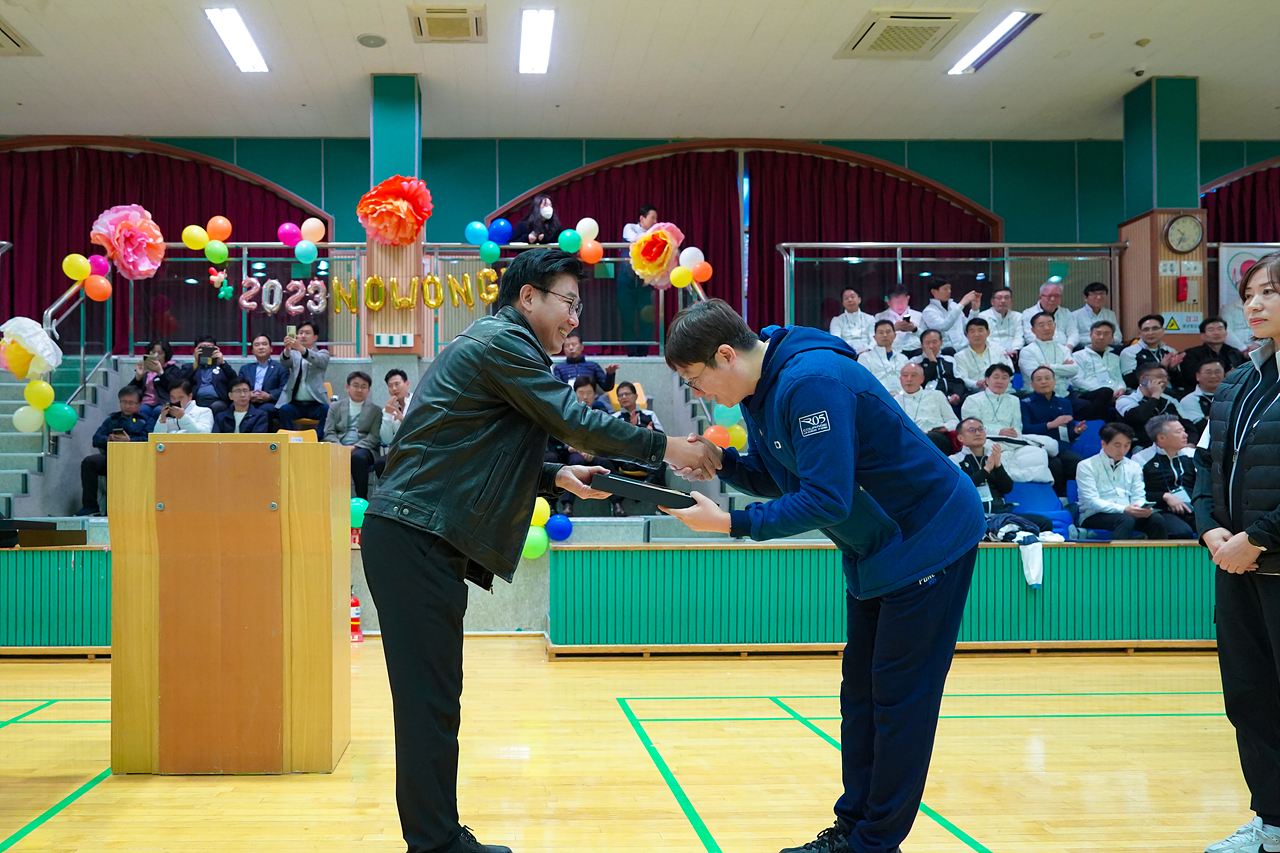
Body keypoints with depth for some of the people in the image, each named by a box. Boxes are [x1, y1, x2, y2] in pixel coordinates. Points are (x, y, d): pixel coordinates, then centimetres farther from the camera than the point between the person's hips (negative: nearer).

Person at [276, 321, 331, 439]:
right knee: (283, 410, -30)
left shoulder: (323, 353, 12)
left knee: (328, 410, -31)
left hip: (315, 404, -1)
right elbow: (285, 362, -6)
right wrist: (287, 349, -31)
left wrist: (301, 348, -33)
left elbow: (318, 360, -13)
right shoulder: (293, 353, 17)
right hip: (294, 403, 1)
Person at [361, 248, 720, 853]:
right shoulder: (503, 341, -8)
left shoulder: (491, 343, 23)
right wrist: (668, 448, -5)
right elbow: (573, 420, -13)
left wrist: (558, 477, 14)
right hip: (416, 537, -10)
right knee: (430, 698, -6)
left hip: (417, 538, 10)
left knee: (432, 697, 12)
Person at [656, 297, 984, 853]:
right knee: (861, 691, 12)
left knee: (900, 697, -3)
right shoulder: (757, 390, 2)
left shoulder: (811, 381, -29)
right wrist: (719, 460, -8)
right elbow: (775, 477, 10)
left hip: (929, 537, -10)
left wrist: (730, 524, -30)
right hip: (875, 549, 10)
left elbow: (826, 499, -32)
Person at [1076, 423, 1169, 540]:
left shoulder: (1134, 467, 18)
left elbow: (1138, 497, 12)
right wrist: (1124, 510, -25)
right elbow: (1092, 501, -11)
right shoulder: (1086, 466, 0)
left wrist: (1143, 508, -15)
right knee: (1126, 520, -36)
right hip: (1094, 516, -5)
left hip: (1128, 513, 5)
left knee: (1156, 519, -25)